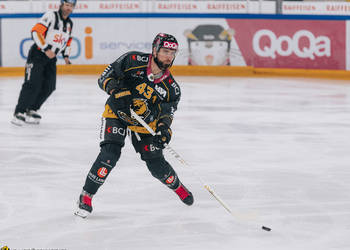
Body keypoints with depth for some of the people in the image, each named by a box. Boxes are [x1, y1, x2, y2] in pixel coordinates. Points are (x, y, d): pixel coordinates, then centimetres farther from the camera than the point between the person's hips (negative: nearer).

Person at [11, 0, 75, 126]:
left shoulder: (69, 23, 10)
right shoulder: (51, 16, -14)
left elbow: (67, 40, 26)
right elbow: (36, 31, -22)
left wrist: (66, 55, 11)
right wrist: (46, 49, -25)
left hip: (51, 58, 7)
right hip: (37, 54, -7)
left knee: (49, 87, 1)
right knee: (32, 84, -16)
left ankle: (31, 110, 14)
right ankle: (19, 113, -13)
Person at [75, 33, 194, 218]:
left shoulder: (171, 89, -12)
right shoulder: (133, 61, -20)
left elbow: (166, 114, -6)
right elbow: (105, 78, -14)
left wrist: (164, 129, -27)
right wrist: (115, 89, -33)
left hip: (144, 122, 3)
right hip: (116, 113, -3)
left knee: (156, 164, 1)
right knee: (110, 153, -23)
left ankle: (177, 186, 34)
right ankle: (86, 197, -12)